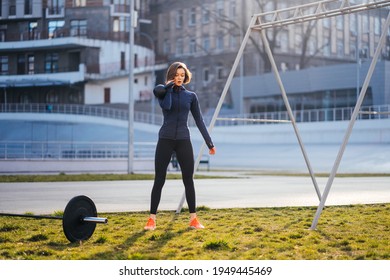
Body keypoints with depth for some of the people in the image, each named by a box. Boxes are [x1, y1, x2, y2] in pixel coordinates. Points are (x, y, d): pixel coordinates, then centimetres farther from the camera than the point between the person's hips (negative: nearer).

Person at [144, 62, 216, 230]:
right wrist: (169, 86, -7)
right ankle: (152, 219, 5)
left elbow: (199, 120, 8)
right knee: (159, 180, -1)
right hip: (165, 140, -1)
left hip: (184, 140, 2)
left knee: (188, 180, 2)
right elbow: (157, 90, -23)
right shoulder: (164, 92, 4)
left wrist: (209, 142, 5)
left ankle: (193, 218, 8)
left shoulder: (191, 96, 9)